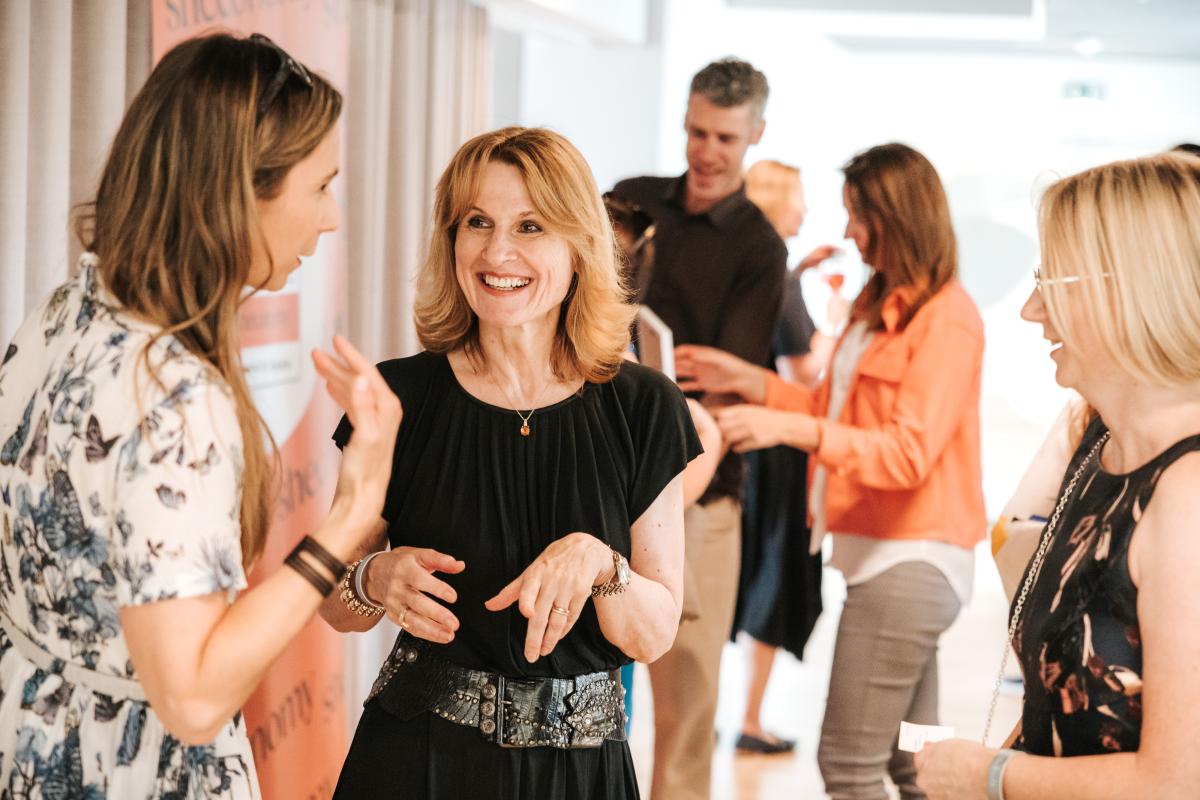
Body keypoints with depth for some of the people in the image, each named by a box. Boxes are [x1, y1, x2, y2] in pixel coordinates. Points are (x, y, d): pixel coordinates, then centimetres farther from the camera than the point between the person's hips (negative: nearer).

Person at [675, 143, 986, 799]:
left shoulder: (947, 320, -13)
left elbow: (909, 451, -20)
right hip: (883, 550, 10)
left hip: (909, 559, -10)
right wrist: (748, 381, 12)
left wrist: (793, 429, -29)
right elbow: (837, 411, 19)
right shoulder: (881, 304, 17)